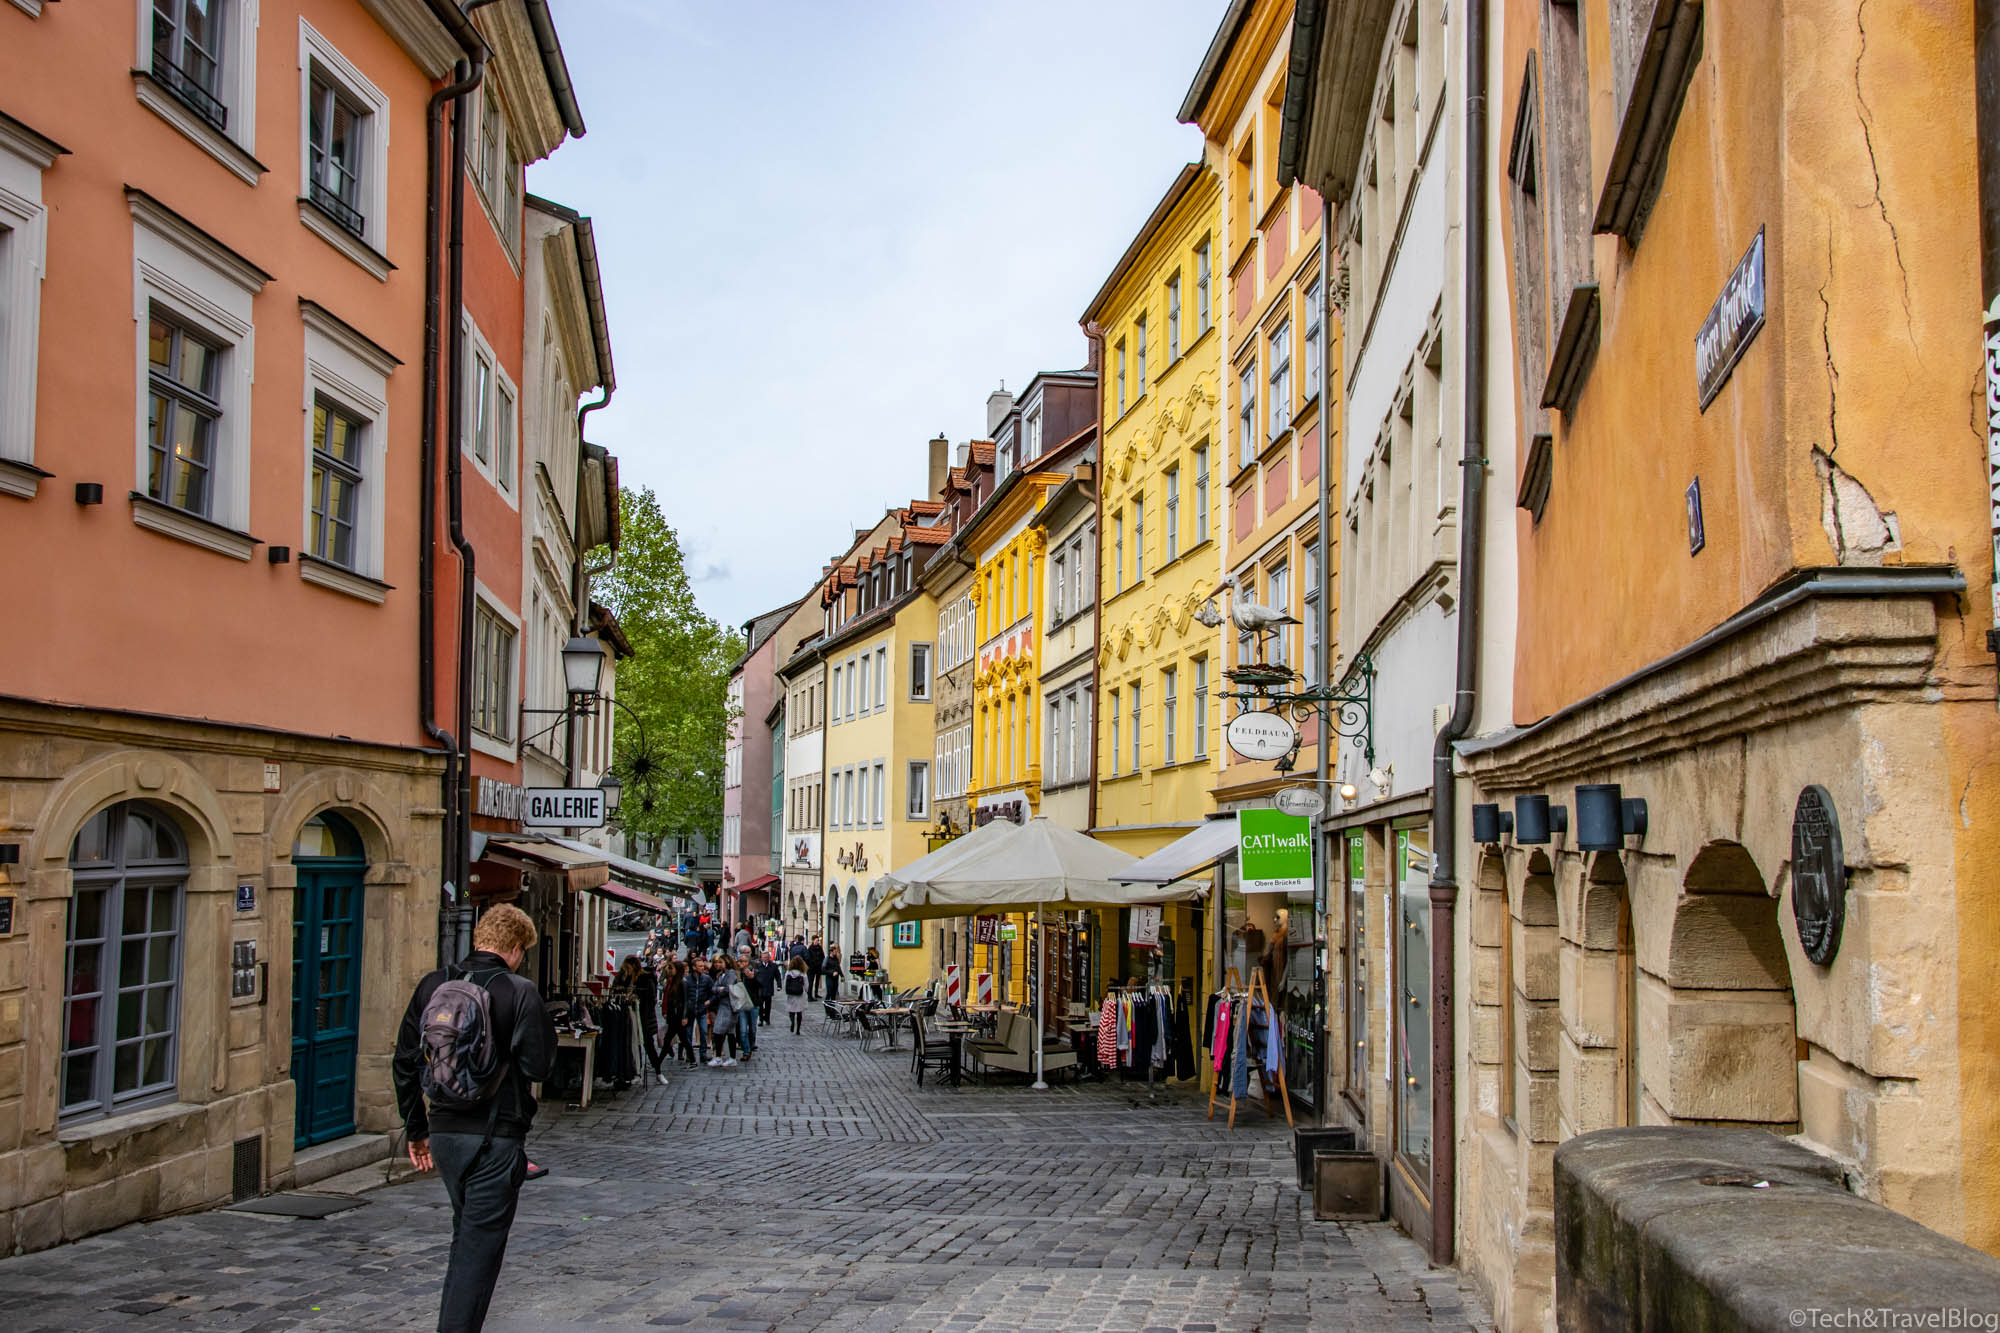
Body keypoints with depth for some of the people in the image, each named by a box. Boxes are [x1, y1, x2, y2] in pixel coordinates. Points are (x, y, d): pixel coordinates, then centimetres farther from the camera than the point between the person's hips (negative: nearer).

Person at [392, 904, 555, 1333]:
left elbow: (405, 1062, 7)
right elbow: (539, 1066, -14)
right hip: (497, 1136, -6)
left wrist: (416, 1129, 15)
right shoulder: (519, 993, -11)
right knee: (479, 1248, 1)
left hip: (445, 1132, 6)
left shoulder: (433, 985, 4)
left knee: (466, 1236, 22)